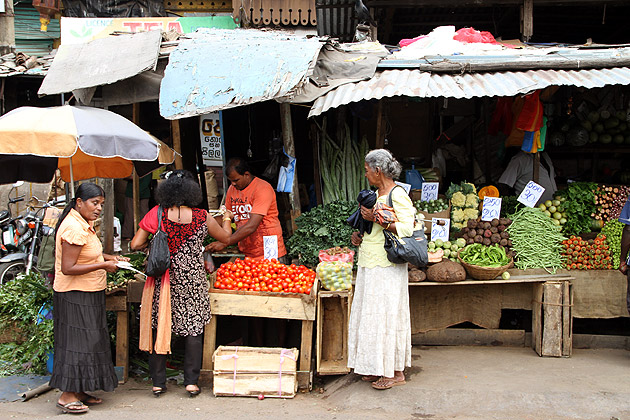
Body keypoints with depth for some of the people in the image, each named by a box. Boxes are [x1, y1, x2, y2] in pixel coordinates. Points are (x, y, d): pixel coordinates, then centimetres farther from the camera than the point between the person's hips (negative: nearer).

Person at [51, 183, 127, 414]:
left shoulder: (84, 225, 10)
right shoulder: (74, 228, -22)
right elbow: (68, 268, -24)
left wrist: (108, 257, 10)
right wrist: (103, 265, -20)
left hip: (88, 294, 10)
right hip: (75, 297, -10)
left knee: (88, 341, 14)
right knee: (76, 342, -4)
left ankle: (78, 391, 23)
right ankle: (67, 396, 5)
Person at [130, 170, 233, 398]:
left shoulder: (157, 214, -8)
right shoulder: (202, 217, -6)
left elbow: (135, 244, -7)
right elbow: (225, 236, 10)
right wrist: (227, 219, 29)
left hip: (163, 279, 0)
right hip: (192, 280, 0)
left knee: (159, 327, 10)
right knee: (194, 328, 10)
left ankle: (158, 382, 16)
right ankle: (191, 381, 10)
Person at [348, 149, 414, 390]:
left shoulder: (397, 195, -11)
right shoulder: (376, 194, 16)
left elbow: (407, 228, -20)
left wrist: (377, 219, -22)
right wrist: (359, 235, 8)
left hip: (387, 268, -9)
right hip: (369, 265, 9)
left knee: (386, 315, -4)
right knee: (370, 314, 11)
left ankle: (395, 372, 7)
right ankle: (378, 368, 21)